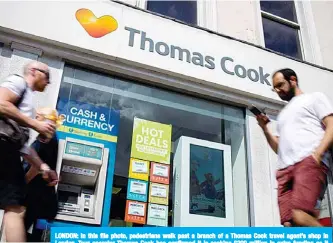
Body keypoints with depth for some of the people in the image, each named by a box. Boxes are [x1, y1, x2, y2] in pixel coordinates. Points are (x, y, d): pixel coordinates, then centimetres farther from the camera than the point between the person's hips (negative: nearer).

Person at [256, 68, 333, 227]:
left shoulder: (314, 98, 17)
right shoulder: (282, 114, 35)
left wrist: (317, 154, -14)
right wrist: (264, 128, 15)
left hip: (309, 162, -6)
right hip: (285, 169, 6)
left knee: (301, 217, -28)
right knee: (289, 223, -12)